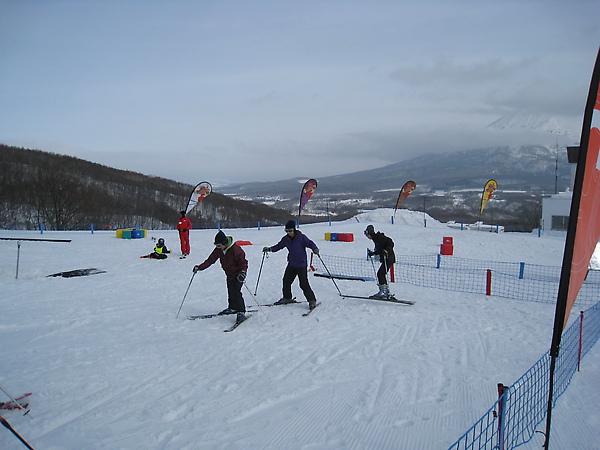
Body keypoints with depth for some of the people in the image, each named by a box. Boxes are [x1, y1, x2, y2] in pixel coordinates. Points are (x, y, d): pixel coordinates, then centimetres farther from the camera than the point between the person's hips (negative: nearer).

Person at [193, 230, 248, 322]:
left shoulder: (235, 249, -25)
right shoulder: (219, 250, -4)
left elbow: (243, 262, -23)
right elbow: (210, 260, 0)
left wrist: (243, 272, -38)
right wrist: (200, 267, -10)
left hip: (238, 274, -8)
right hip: (229, 274, 8)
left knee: (236, 292, -17)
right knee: (230, 292, 17)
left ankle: (241, 312, -12)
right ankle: (232, 308, 36)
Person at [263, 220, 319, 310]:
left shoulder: (301, 237, -12)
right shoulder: (286, 239, 4)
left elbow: (310, 243, -11)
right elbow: (279, 246, 15)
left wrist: (315, 249, -30)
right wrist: (269, 249, 4)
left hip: (301, 264, -6)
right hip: (291, 264, 6)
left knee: (304, 284, -10)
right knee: (286, 281, 10)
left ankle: (312, 301, 1)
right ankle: (287, 298, 32)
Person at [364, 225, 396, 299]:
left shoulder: (380, 237, -13)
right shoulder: (376, 239, 16)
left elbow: (391, 243, -18)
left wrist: (386, 250, -29)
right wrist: (373, 253, 17)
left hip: (388, 258, -10)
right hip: (384, 259, 10)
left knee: (380, 274, -15)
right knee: (382, 274, 9)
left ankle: (383, 291, -14)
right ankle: (387, 292, 14)